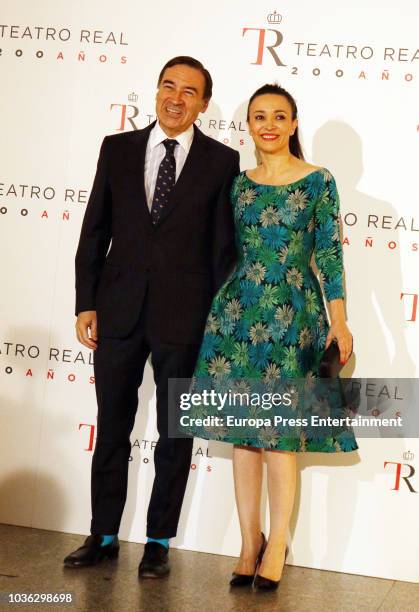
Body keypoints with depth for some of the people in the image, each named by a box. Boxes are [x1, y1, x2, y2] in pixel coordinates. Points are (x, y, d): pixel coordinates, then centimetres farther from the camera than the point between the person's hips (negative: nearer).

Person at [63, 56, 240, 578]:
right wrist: (86, 304, 1)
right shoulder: (117, 148, 6)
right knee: (111, 428, 12)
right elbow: (94, 231, 6)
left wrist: (218, 319, -4)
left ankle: (159, 541, 22)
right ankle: (103, 535, 25)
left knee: (175, 434, 9)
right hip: (119, 310, 2)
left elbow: (223, 246, -1)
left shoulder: (221, 161, 0)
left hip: (183, 316, -2)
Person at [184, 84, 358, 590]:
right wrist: (220, 308, 13)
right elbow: (230, 251, 14)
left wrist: (338, 321, -8)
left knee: (279, 434, -2)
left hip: (292, 314, -3)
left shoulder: (318, 181, 0)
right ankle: (249, 542, 16)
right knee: (241, 431, 5)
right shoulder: (240, 183, 10)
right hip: (237, 311, 4)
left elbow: (329, 254, -3)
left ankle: (276, 546, 10)